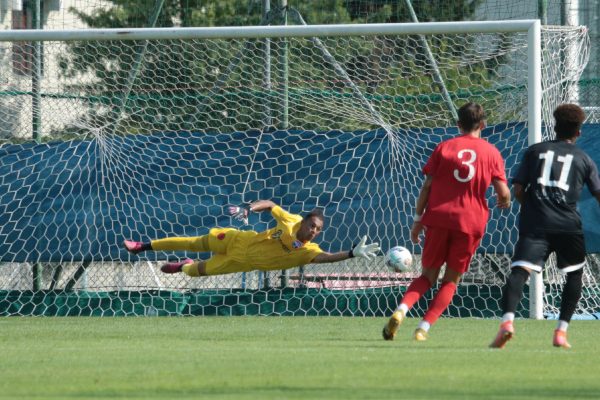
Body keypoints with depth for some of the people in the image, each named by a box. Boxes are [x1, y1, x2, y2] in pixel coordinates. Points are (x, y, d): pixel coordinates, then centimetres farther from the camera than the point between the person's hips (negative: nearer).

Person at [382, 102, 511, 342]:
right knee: (451, 280, 11)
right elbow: (503, 193, -1)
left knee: (428, 275, 12)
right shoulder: (491, 153, 4)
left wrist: (418, 218, 8)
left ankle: (401, 311, -14)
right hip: (471, 222, -1)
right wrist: (504, 202, 22)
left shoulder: (444, 148, 5)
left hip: (439, 217, 1)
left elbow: (427, 187, 2)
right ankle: (424, 328, -3)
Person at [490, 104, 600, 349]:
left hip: (534, 223, 0)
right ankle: (561, 331, 10)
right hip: (568, 225, 0)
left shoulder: (534, 151, 14)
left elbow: (518, 190, 9)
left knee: (519, 271, -13)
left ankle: (507, 320, -39)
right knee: (574, 274, 20)